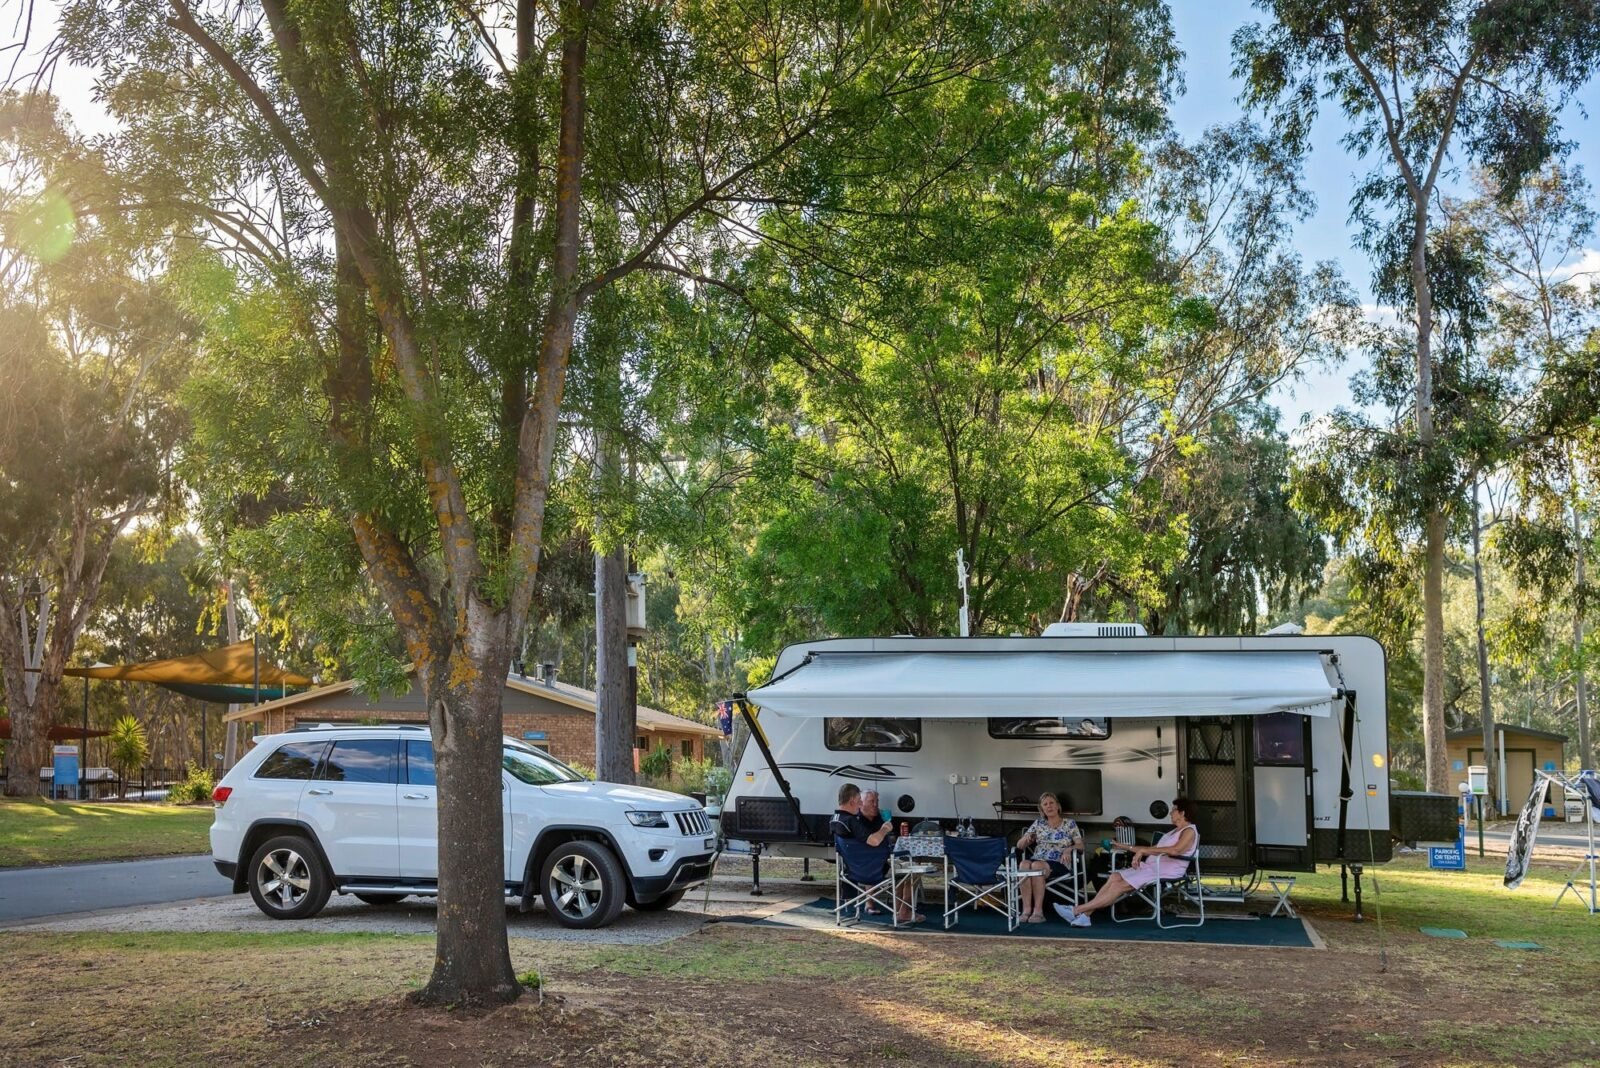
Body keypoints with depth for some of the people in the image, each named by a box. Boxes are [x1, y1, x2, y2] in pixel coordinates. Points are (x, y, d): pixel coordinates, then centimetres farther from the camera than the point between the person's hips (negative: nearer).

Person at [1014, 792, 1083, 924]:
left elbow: (1080, 845, 6)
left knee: (1037, 866, -37)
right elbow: (1019, 845, 16)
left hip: (1058, 863, -3)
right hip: (1037, 860, 3)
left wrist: (1069, 849, -16)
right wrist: (1026, 839, -8)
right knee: (1024, 864, -35)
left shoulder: (1069, 824, 14)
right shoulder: (1038, 823, 20)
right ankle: (1026, 909, -37)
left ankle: (1038, 911, -36)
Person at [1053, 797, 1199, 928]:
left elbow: (1175, 850, -26)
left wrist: (1144, 850, -27)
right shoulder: (1174, 832, 27)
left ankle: (1077, 911, -22)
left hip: (1167, 870, -9)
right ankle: (1085, 915, -19)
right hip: (1151, 866, 9)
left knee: (1120, 885, -20)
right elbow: (1154, 849, 30)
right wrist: (1127, 847, 26)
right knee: (1115, 877, -11)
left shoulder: (1189, 831, -6)